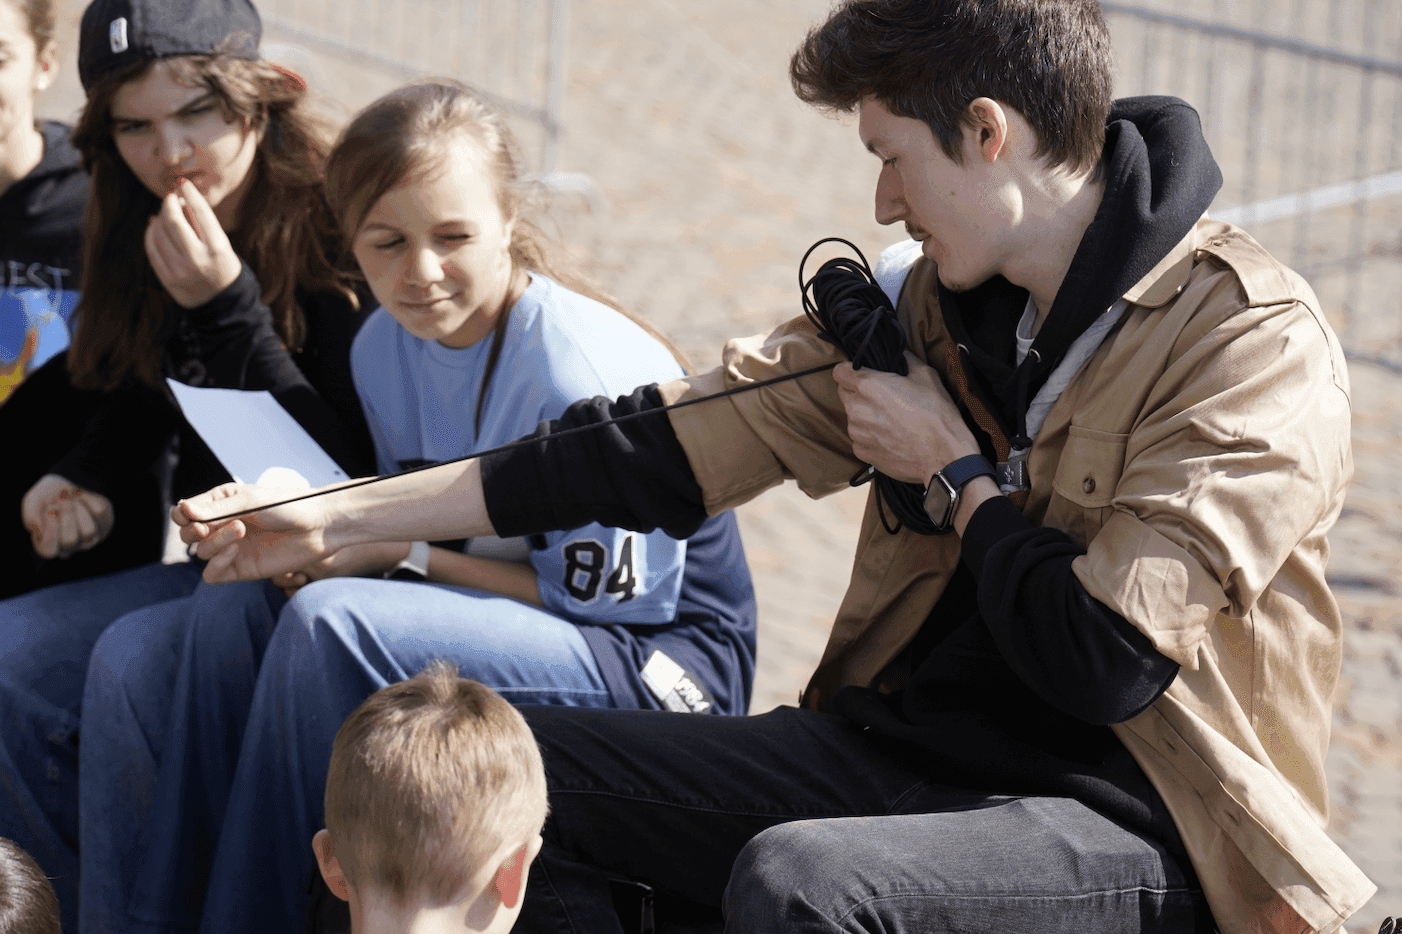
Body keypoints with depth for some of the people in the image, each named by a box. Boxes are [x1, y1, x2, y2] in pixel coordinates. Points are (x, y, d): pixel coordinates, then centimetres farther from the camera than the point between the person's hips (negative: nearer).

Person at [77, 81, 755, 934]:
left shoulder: (584, 375, -20)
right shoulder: (384, 348, 4)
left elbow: (611, 594, -16)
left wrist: (407, 553, -16)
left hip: (660, 655, -8)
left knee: (331, 623, -32)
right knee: (145, 655, -10)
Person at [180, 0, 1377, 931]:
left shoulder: (1255, 345, -17)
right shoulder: (925, 302, 6)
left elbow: (1103, 662, -25)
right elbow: (663, 450, 8)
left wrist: (953, 471, -7)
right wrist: (333, 517, 8)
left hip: (1136, 827, -8)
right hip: (912, 742, 8)